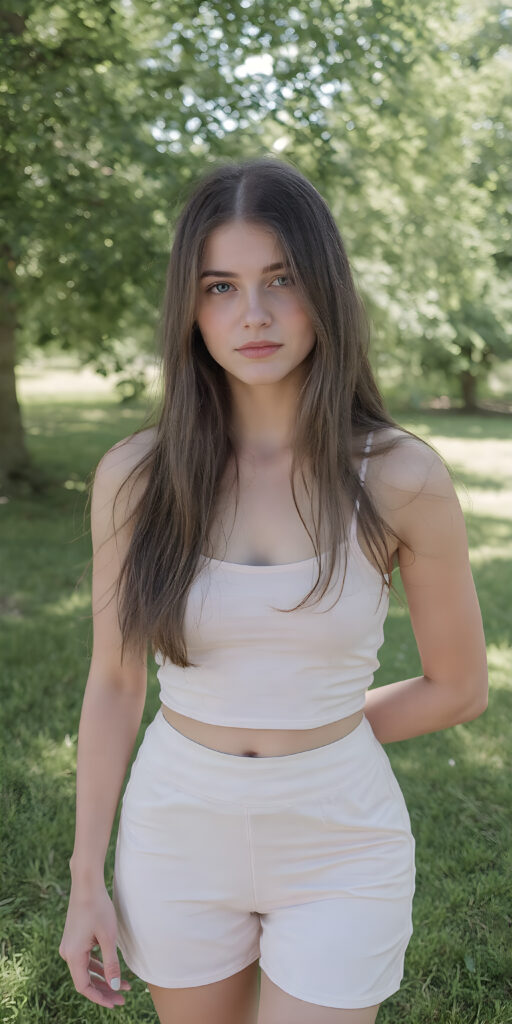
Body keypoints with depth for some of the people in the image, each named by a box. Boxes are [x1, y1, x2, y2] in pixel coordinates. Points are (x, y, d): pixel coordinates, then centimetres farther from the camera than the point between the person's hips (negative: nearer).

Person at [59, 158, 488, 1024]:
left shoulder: (401, 480, -14)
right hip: (178, 836, 2)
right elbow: (114, 684, -1)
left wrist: (315, 740, 4)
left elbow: (459, 688, -2)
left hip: (339, 842, -2)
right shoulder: (135, 477, -9)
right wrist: (86, 881, 1)